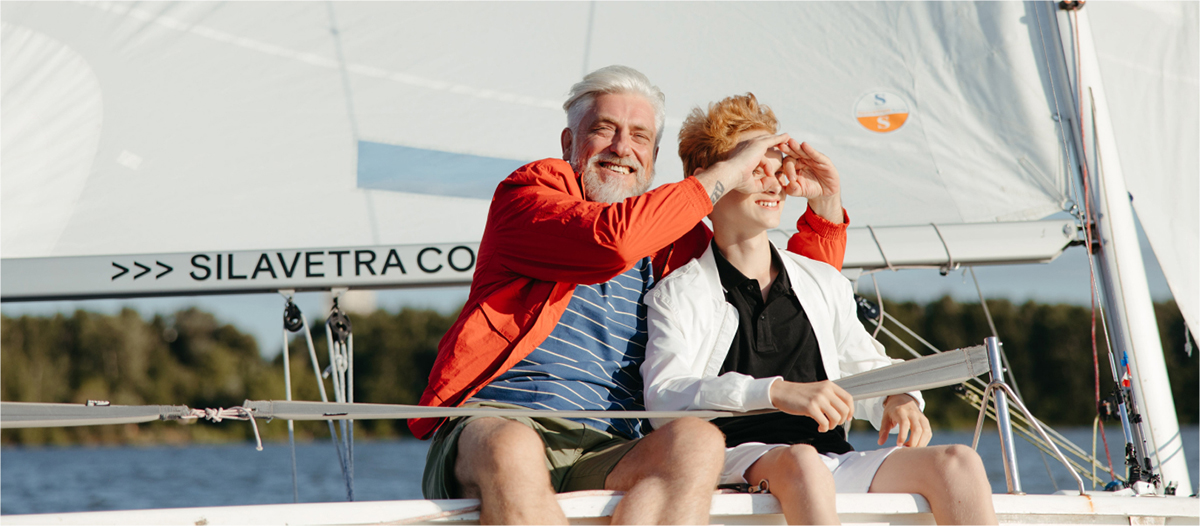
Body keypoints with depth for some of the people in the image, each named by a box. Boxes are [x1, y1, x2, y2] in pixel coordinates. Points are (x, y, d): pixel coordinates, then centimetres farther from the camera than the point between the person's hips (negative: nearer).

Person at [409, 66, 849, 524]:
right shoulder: (527, 192, 10)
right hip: (494, 423, -4)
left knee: (698, 442, -29)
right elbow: (613, 240, -12)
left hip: (605, 455, 4)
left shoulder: (673, 249, 25)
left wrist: (826, 203, 19)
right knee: (513, 449, -41)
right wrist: (723, 175, -2)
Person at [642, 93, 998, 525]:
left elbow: (864, 368, 33)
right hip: (739, 461, -5)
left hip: (836, 463, 5)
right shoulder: (680, 293, 5)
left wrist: (895, 397, 6)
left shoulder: (824, 282, 25)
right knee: (800, 460, -39)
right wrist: (777, 393, -24)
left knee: (958, 463, -18)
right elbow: (662, 393, -11)